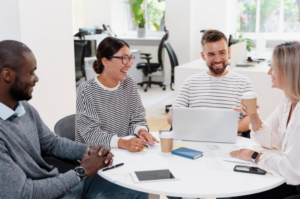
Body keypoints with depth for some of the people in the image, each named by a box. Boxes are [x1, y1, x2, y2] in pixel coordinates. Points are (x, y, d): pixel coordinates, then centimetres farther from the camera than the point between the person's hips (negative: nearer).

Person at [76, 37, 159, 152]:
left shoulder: (130, 84, 5)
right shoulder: (87, 91, -12)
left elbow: (137, 119, 7)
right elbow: (91, 133, -18)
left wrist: (141, 131, -16)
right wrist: (123, 143, -32)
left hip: (123, 153, 4)